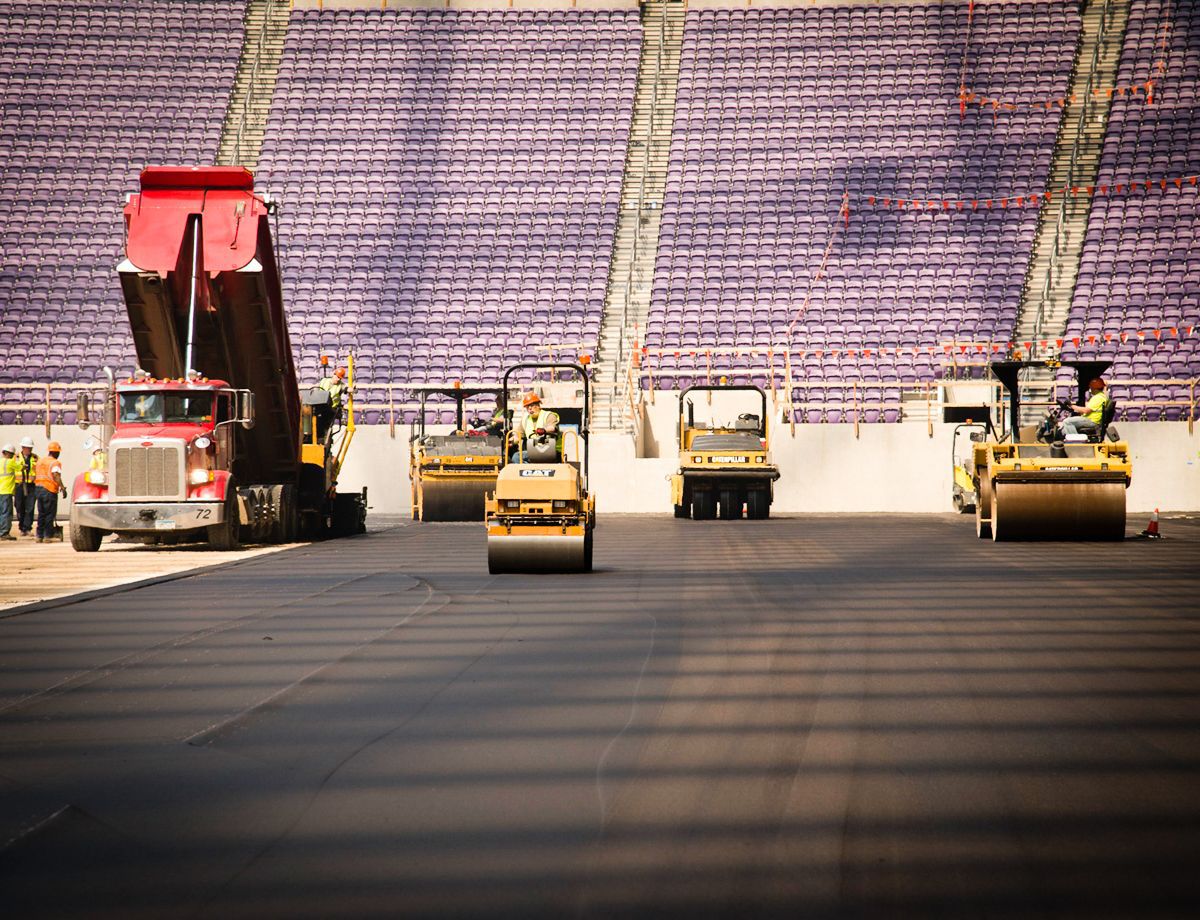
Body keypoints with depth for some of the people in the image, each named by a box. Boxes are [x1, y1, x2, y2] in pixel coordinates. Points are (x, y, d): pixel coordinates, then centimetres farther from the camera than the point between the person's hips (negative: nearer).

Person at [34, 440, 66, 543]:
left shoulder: (40, 461, 14)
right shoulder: (55, 463, -9)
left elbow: (35, 476, 15)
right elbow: (56, 476, -22)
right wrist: (62, 487, -23)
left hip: (39, 488, 7)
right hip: (50, 490, -7)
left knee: (41, 513, 13)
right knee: (50, 514, -1)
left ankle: (39, 536, 13)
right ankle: (48, 536, -2)